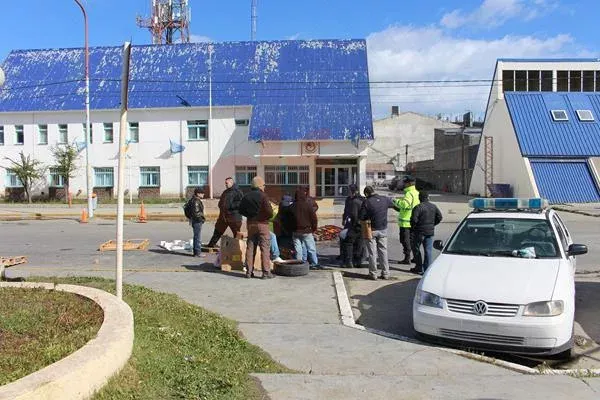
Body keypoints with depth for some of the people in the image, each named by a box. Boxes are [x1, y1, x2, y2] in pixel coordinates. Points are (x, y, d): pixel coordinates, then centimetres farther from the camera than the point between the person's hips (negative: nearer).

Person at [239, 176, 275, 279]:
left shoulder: (246, 196, 7)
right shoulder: (262, 196, -13)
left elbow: (241, 210, 10)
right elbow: (269, 211, -19)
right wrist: (269, 217, 1)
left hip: (250, 224, 6)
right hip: (262, 224, -6)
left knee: (250, 247, 11)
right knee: (265, 248, 0)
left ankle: (249, 271, 14)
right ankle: (266, 272, 0)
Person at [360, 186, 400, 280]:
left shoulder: (366, 202, -12)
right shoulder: (385, 200, 0)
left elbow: (361, 217, -14)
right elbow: (395, 206, 18)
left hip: (371, 230, -3)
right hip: (383, 230, 4)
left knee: (372, 253, 5)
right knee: (383, 251, 12)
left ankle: (373, 274, 9)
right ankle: (385, 273, 14)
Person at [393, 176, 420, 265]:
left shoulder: (409, 193, -18)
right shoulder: (417, 192, 13)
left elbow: (405, 203, -34)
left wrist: (396, 201, -20)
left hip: (406, 221, -9)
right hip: (414, 221, 9)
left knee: (405, 240, -2)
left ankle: (407, 258, 0)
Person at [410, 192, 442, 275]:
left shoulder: (418, 207, -14)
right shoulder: (434, 207, 4)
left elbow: (414, 219, -20)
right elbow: (439, 217, 6)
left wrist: (413, 227, -2)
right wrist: (432, 224, 14)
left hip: (419, 231, -5)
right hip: (430, 232, 5)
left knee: (416, 249, 10)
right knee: (428, 251, 8)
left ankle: (419, 268, 11)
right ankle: (427, 269, 8)